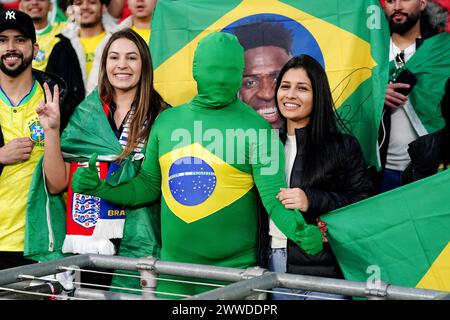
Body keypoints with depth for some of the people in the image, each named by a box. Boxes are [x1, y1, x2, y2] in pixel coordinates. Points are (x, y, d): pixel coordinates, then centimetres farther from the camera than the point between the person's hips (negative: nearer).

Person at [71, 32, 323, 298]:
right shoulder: (167, 121, 7)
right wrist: (99, 188, 3)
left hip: (233, 270, -4)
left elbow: (273, 194, -13)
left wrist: (298, 229, -31)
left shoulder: (256, 127, -7)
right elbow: (148, 185, 15)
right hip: (172, 265, 4)